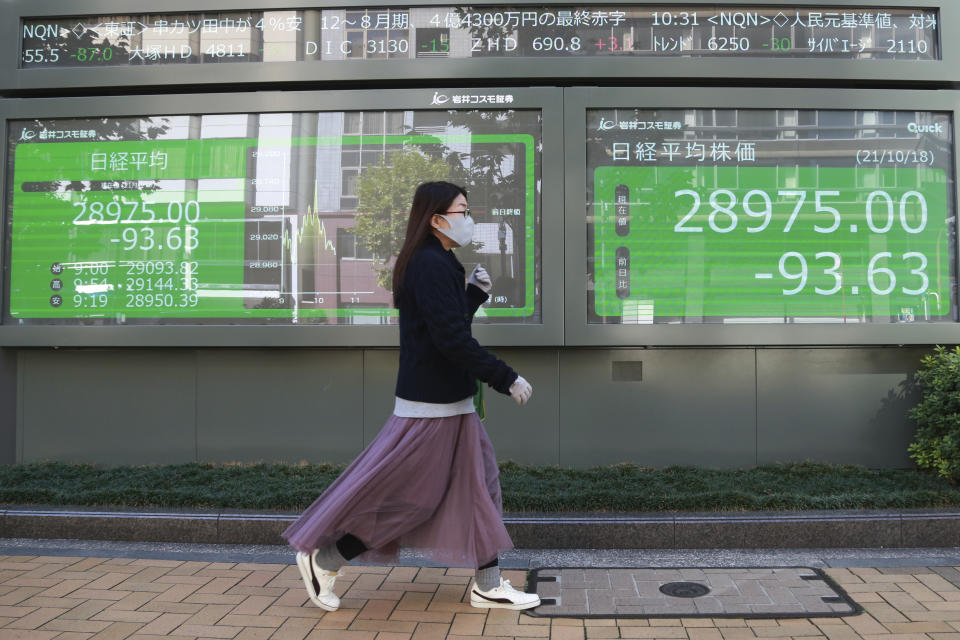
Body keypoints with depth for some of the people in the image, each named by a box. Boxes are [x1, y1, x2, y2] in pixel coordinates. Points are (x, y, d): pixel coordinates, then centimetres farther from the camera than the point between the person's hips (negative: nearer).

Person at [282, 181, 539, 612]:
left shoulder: (436, 263, 13)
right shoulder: (431, 264, -18)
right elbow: (452, 339, -24)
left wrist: (476, 293, 8)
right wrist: (507, 379, -19)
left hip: (449, 402, 10)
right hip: (431, 404, -10)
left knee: (479, 485, 13)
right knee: (411, 496, 0)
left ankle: (488, 585, 22)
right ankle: (323, 559, 13)